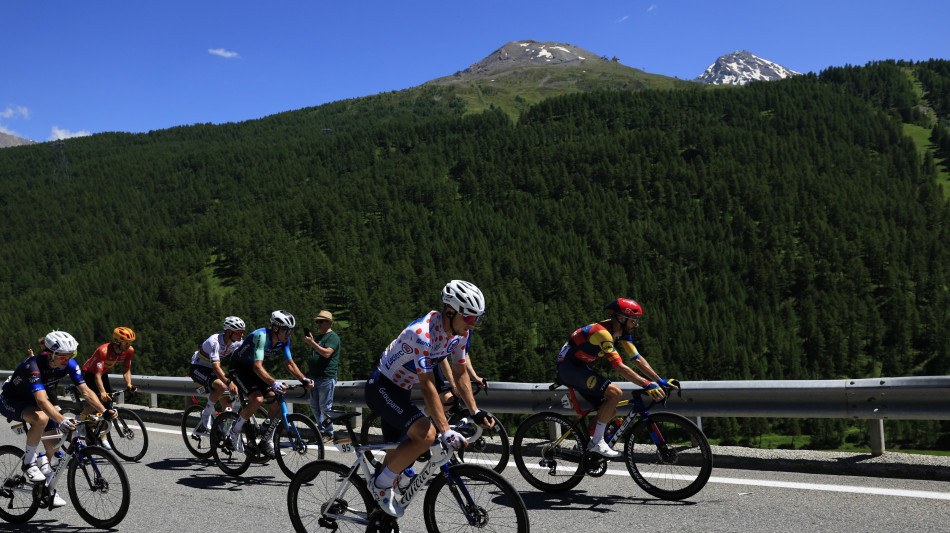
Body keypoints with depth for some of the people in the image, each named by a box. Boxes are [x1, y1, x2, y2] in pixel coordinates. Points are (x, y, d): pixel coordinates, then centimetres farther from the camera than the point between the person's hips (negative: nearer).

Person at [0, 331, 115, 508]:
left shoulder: (69, 364, -19)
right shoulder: (34, 366, -37)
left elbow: (85, 391, -19)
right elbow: (42, 401, -48)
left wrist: (104, 411, -33)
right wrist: (62, 421, -62)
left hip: (31, 401, 6)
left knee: (54, 448, -1)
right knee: (41, 418, -38)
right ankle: (28, 462, -15)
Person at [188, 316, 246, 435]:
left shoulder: (238, 342, -11)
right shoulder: (214, 342, -32)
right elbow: (216, 367, -41)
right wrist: (229, 382, -53)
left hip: (210, 370, 7)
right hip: (198, 368, -7)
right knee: (221, 386, -31)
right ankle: (205, 417, -13)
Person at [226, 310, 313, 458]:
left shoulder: (284, 340, -10)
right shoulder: (261, 336, -33)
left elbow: (289, 363, -2)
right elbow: (257, 367, -41)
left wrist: (304, 379, -18)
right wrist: (273, 383, -55)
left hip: (254, 369, 7)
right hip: (239, 367, -7)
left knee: (276, 401, -9)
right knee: (257, 399, -28)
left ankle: (268, 443, 3)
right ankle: (235, 431, -5)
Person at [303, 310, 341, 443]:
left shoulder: (332, 337, -8)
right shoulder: (318, 336, 20)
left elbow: (327, 353, -24)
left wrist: (312, 343, -22)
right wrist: (310, 370, 17)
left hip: (327, 378, -9)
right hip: (315, 377, 9)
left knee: (325, 407, -6)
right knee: (314, 405, 11)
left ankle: (329, 434, 3)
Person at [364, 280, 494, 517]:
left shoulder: (460, 332, -6)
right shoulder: (423, 333, -32)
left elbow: (460, 375, 3)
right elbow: (427, 385, -33)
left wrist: (475, 411, -6)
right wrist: (446, 431, -35)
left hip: (399, 390, 9)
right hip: (381, 387, -9)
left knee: (398, 449, 15)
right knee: (426, 435, -25)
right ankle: (381, 483, -6)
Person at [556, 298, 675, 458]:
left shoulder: (622, 332, 0)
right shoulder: (603, 332, -28)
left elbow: (638, 359, 1)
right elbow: (619, 367, -33)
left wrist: (660, 381, -6)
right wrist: (647, 384, -37)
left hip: (580, 367, 10)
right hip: (567, 366, -10)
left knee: (610, 412, 5)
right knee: (615, 392, -23)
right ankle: (597, 442, -15)